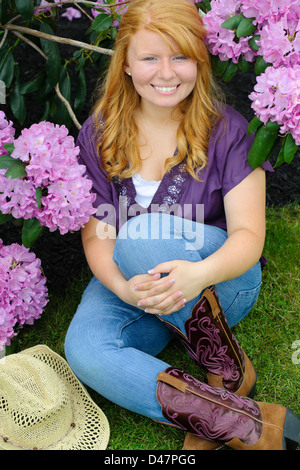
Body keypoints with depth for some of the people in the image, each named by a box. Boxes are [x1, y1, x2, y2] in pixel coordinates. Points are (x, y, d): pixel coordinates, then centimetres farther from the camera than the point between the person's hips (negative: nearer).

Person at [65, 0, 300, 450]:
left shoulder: (227, 129, -8)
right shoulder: (99, 134, -2)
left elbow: (248, 234, -14)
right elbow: (96, 234, -6)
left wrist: (199, 274, -37)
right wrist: (122, 287, -29)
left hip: (221, 281, -2)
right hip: (131, 282, 3)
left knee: (141, 238, -34)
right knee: (84, 352, -28)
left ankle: (229, 369, -16)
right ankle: (251, 422, -26)